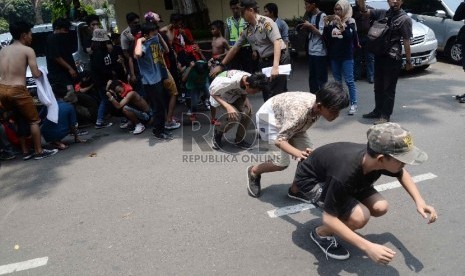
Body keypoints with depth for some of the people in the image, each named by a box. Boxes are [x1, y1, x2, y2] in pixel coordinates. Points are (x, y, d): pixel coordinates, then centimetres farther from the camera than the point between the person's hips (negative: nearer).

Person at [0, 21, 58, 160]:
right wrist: (41, 72, 12)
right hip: (17, 90, -7)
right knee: (34, 120, 7)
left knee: (18, 120, 19)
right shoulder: (28, 50, -4)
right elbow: (36, 74, -9)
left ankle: (25, 151, 23)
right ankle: (39, 151, 9)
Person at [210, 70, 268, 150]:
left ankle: (239, 140, 1)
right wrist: (228, 107, -43)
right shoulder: (231, 81, -41)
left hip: (236, 94, 6)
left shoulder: (251, 80, -23)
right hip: (219, 94, -5)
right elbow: (212, 92, -31)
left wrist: (246, 100, -23)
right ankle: (217, 133, 2)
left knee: (248, 111, -19)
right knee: (234, 116, -27)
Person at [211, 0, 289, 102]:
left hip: (278, 60, -7)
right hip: (264, 62, 8)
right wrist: (221, 65, 14)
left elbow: (277, 42, -24)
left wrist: (275, 66, -36)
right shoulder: (247, 30, 7)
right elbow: (235, 48, 14)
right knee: (266, 94, 10)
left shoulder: (266, 22, -14)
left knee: (276, 95, -10)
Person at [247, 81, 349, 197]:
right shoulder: (300, 111, -41)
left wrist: (304, 151, -7)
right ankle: (253, 172, 13)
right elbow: (279, 140, -36)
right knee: (282, 163, -15)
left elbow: (301, 129, -1)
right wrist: (299, 154, -48)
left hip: (286, 119, 7)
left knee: (309, 155, -5)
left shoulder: (318, 106, -19)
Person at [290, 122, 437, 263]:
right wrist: (368, 247, -36)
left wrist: (419, 201, -7)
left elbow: (402, 173, 5)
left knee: (380, 208, -7)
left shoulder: (378, 158, -22)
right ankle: (321, 233, 1)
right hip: (310, 179, -7)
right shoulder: (345, 173, -42)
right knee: (360, 217, -26)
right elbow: (329, 219, -33)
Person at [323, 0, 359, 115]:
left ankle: (353, 104, -2)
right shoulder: (332, 22, 9)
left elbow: (350, 36, -17)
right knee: (337, 81, 11)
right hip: (334, 56, 5)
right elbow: (326, 38, 6)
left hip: (346, 56, -4)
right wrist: (326, 25, -7)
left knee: (349, 81, -6)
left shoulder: (350, 22, -2)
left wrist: (341, 24, -25)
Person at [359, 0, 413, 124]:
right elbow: (364, 11, 0)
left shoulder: (405, 19, -5)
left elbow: (406, 42, -7)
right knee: (378, 86, 16)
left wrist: (408, 61, -7)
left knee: (388, 88, -1)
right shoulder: (382, 13, 10)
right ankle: (378, 111, 30)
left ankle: (386, 115, 7)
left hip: (393, 58, -6)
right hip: (379, 55, 6)